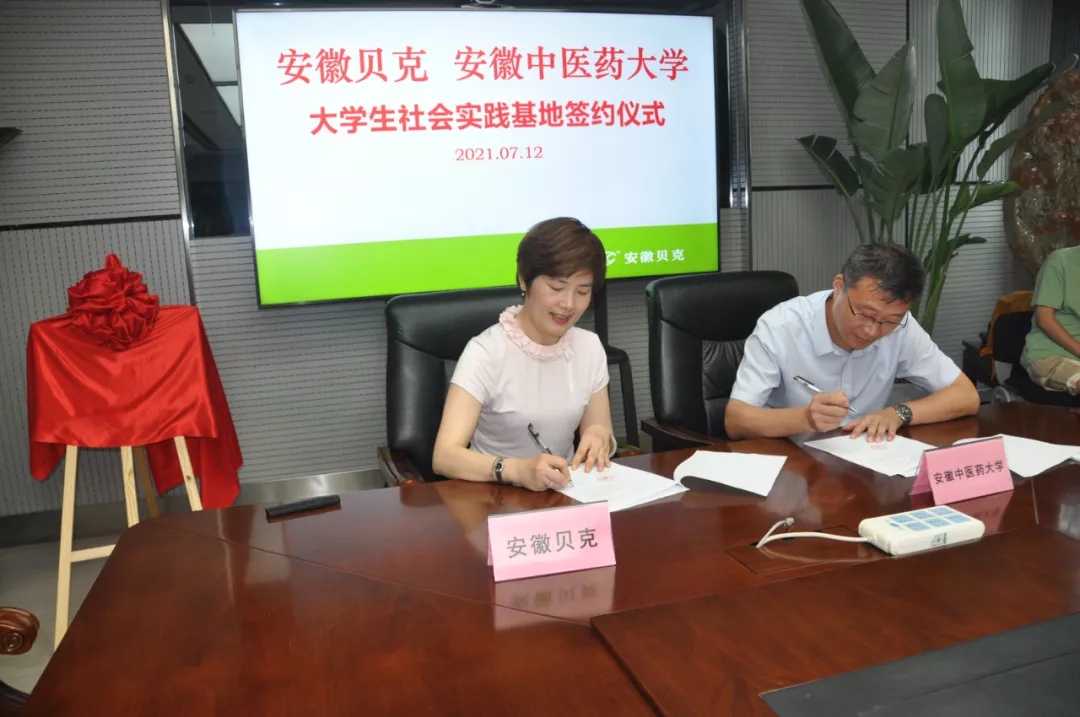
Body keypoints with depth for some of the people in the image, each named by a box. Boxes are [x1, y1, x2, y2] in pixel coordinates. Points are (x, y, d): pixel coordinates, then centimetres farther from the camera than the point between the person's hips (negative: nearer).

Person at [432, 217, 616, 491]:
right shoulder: (486, 353, -15)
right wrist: (517, 470, -40)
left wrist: (600, 436, -16)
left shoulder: (589, 347, 1)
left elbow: (602, 432, 7)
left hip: (565, 492, 3)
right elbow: (445, 456, -24)